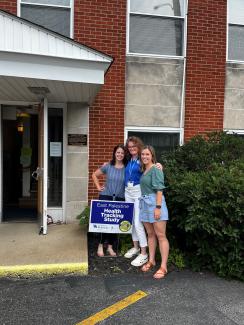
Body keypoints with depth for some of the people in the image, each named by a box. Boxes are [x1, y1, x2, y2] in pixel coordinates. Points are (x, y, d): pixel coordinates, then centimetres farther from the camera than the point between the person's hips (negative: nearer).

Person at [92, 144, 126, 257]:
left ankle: (110, 247, 21)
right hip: (106, 197, -1)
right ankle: (100, 246, 16)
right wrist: (98, 187, 4)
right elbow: (94, 175, 11)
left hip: (120, 199, 1)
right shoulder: (107, 166, -1)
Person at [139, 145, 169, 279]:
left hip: (155, 202, -8)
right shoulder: (144, 170, 14)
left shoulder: (155, 169, -10)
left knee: (161, 235, -2)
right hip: (145, 203, 8)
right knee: (150, 234, 15)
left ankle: (163, 267, 3)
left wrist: (158, 207, -20)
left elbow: (159, 189, -15)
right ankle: (151, 261, 27)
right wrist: (142, 203, 13)